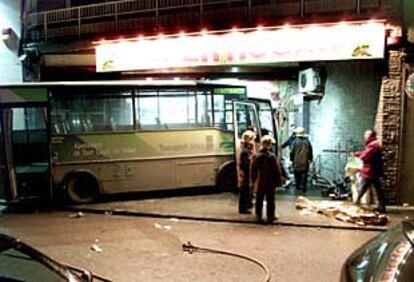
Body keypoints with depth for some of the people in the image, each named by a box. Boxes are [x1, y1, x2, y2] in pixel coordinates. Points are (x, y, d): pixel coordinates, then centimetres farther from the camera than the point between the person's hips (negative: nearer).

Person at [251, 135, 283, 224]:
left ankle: (258, 216, 17)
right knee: (270, 200, 7)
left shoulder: (257, 156, -6)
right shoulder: (272, 156, -15)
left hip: (261, 182, 3)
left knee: (259, 199, 13)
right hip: (271, 182, -3)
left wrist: (253, 180, 14)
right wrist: (279, 181, -2)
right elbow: (277, 170, -11)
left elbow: (253, 169, 2)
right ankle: (270, 216, 12)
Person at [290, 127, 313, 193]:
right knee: (304, 174, 4)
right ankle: (303, 186, -5)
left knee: (297, 174, 12)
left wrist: (291, 159, 7)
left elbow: (292, 152, -7)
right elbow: (311, 152, 6)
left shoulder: (295, 142, -9)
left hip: (296, 162, -1)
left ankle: (298, 186, 20)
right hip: (305, 162, 1)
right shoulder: (307, 141, 0)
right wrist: (310, 159, 19)